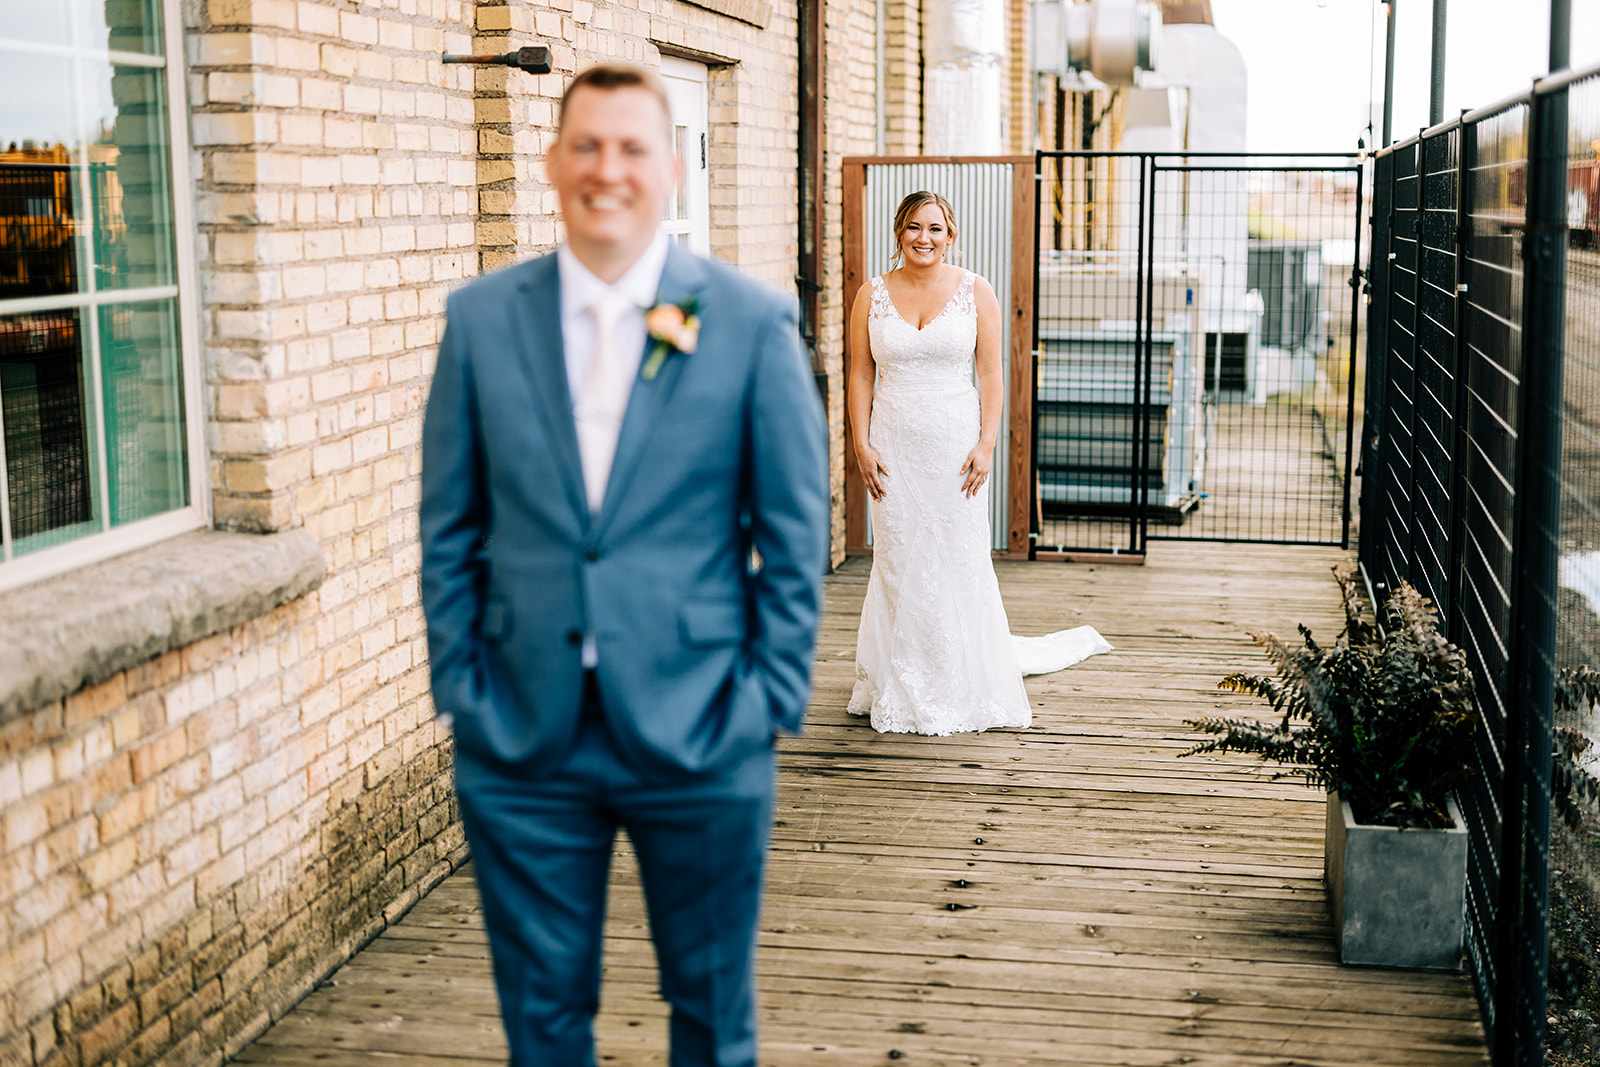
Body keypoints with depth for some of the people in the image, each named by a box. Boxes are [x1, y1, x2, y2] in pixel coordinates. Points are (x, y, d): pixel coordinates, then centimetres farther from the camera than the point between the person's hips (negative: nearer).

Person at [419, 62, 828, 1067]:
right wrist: (462, 688, 1)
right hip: (522, 737, 2)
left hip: (699, 733, -1)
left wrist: (769, 699, -5)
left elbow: (796, 533, -1)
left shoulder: (753, 321, -4)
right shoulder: (481, 317, 2)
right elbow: (449, 528, 6)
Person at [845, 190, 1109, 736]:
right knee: (898, 561, 4)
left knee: (960, 560, 1)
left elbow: (990, 374, -1)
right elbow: (860, 375, 5)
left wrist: (986, 445, -9)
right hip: (894, 445, 1)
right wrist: (861, 445, -4)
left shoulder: (975, 292, 1)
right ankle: (902, 687, 16)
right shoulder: (872, 295, 4)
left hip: (955, 442, -1)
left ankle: (965, 686, 14)